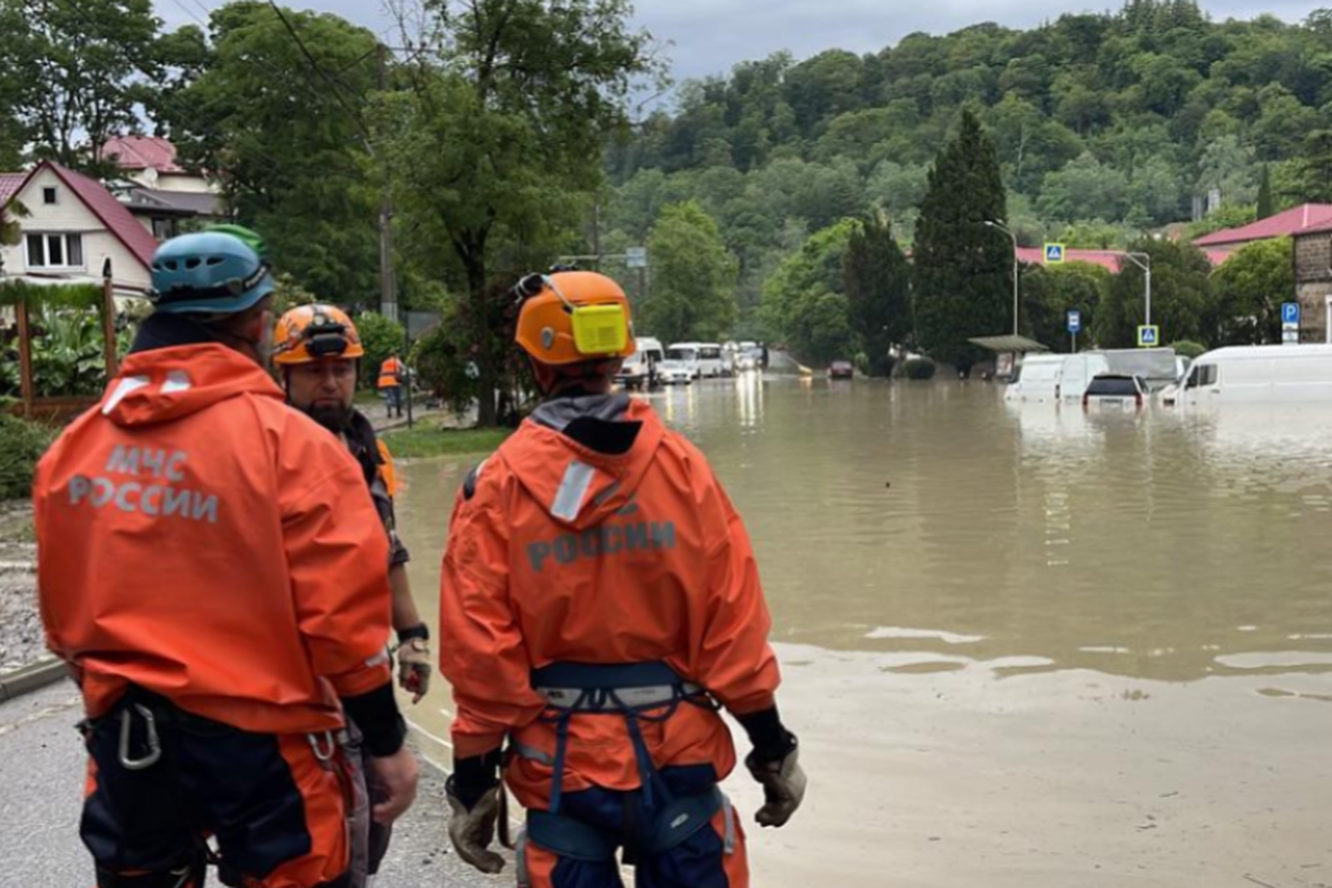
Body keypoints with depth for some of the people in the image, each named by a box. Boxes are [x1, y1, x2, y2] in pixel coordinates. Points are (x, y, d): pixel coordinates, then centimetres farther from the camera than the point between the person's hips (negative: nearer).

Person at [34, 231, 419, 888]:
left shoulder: (72, 447, 0)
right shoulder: (288, 442, -15)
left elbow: (62, 611, 8)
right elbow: (341, 617, -16)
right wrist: (387, 743, -5)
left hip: (124, 739, 5)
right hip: (260, 740, -4)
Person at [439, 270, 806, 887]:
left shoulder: (497, 485, -7)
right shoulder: (682, 465, -4)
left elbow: (480, 649, -7)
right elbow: (733, 622, -5)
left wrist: (473, 779, 2)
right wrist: (772, 745, 5)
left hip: (561, 761, 0)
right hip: (678, 752, 1)